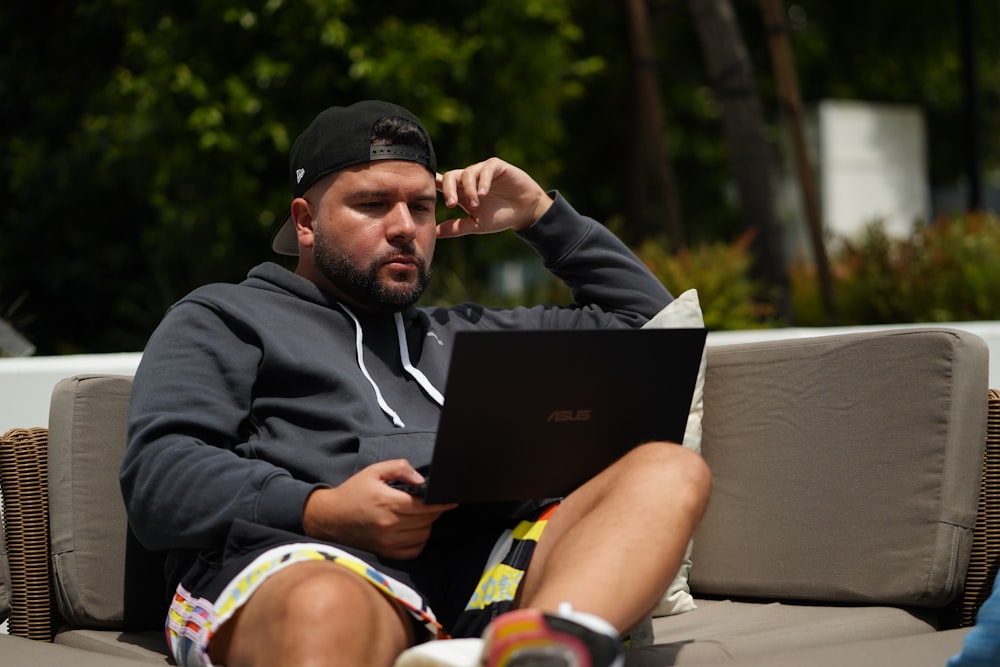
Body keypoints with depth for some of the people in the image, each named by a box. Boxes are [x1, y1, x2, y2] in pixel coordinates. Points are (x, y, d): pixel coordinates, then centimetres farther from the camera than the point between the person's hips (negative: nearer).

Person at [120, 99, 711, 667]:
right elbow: (158, 479, 6)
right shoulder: (224, 319, 24)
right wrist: (318, 513, -10)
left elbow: (644, 315, 47)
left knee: (673, 471, -22)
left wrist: (542, 215, 36)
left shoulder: (461, 333, 39)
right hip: (314, 564, -5)